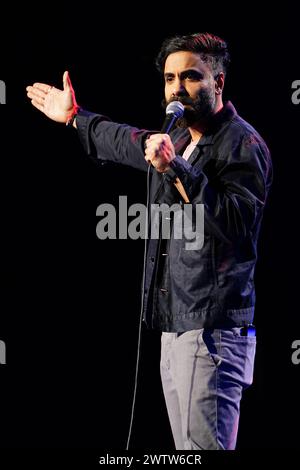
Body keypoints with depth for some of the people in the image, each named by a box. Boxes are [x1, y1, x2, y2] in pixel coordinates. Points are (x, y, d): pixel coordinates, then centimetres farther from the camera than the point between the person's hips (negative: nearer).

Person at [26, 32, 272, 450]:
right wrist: (75, 117, 53)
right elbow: (131, 142, 41)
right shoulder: (179, 140, 19)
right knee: (187, 446, 6)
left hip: (213, 329, -9)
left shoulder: (241, 143, -8)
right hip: (175, 326, 9)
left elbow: (236, 223, -21)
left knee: (204, 445, -16)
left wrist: (176, 169, -24)